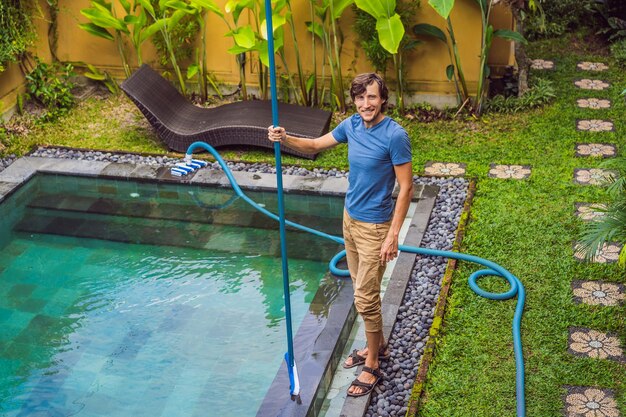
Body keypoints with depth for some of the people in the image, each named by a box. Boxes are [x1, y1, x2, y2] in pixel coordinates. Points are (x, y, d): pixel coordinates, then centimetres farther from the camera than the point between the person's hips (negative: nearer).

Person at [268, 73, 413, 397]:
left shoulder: (395, 135, -22)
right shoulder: (351, 125, -1)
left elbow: (406, 189, -18)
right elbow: (315, 145, 12)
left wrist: (393, 235, -19)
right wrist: (285, 139, -9)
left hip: (375, 227, -7)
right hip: (351, 218, 7)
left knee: (365, 298, 0)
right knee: (364, 291, 20)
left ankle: (372, 367, 16)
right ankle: (377, 346, 39)